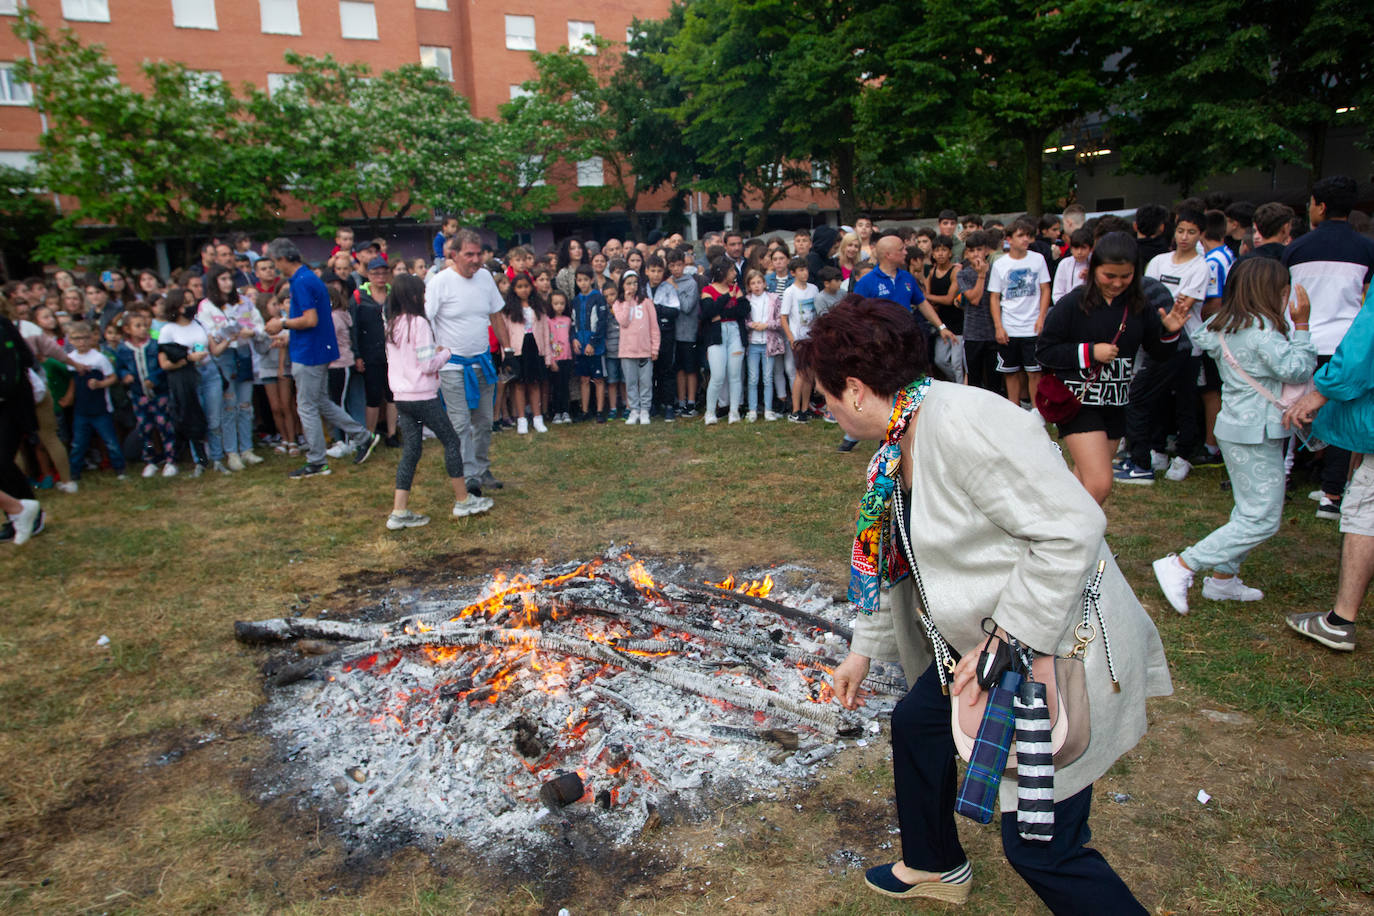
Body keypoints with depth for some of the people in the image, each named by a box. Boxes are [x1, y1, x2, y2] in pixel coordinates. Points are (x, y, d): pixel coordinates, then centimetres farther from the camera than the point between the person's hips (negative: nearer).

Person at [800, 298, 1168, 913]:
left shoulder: (962, 422, -28)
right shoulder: (897, 446, 4)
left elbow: (1072, 529, -30)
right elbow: (892, 557, 15)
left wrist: (1005, 645, -26)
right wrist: (865, 649, 21)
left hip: (1059, 649, -10)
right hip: (983, 641, 10)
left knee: (1040, 848, -3)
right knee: (916, 724, 24)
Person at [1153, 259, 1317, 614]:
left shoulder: (1224, 324, 7)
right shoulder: (1261, 329, -18)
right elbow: (1297, 370, -17)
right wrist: (1302, 325, -12)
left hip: (1237, 426, 10)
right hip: (1256, 432, -10)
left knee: (1249, 511, 19)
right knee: (1262, 520, -6)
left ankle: (1222, 578, 22)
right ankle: (1181, 566, -9)